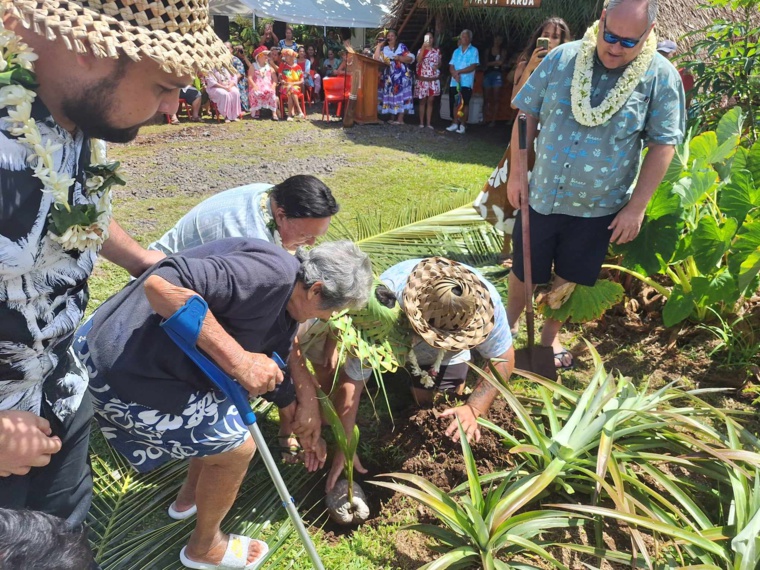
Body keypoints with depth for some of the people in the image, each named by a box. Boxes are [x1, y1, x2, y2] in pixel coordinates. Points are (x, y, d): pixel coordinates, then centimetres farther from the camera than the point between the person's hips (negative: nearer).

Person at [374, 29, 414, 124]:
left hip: (401, 76, -5)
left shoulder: (401, 47, 3)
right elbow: (377, 59, 0)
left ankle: (400, 119, -12)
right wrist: (378, 46, 3)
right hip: (389, 76, 5)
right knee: (390, 96, 4)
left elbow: (411, 58, -4)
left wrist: (399, 58, -17)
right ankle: (393, 118, 11)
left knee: (401, 96, -10)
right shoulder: (384, 49, 14)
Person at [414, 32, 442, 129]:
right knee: (422, 101, 1)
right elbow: (419, 61, -16)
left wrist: (437, 66, -6)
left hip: (434, 79, 2)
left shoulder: (437, 51, 10)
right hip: (423, 78, -2)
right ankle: (421, 122, 6)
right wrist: (423, 47, -18)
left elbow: (439, 63, 18)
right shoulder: (421, 50, 3)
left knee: (430, 101, 2)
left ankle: (429, 123, 5)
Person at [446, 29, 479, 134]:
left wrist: (458, 71, -13)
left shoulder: (474, 51, 1)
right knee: (455, 103, 5)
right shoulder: (456, 51, 15)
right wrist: (455, 74, -12)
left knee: (464, 103, -4)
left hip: (466, 82, -4)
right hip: (454, 82, 4)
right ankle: (455, 123, 13)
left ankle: (462, 125, 1)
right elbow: (451, 66, 8)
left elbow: (473, 66, -10)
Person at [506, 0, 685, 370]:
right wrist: (517, 171, -2)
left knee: (569, 279, 15)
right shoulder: (562, 58, -6)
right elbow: (528, 114, 1)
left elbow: (663, 144, -8)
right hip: (542, 196, 1)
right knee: (524, 270, 15)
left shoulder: (661, 77, -10)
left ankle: (550, 336, 39)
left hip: (599, 207, -1)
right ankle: (509, 323, 41)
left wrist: (637, 205, -11)